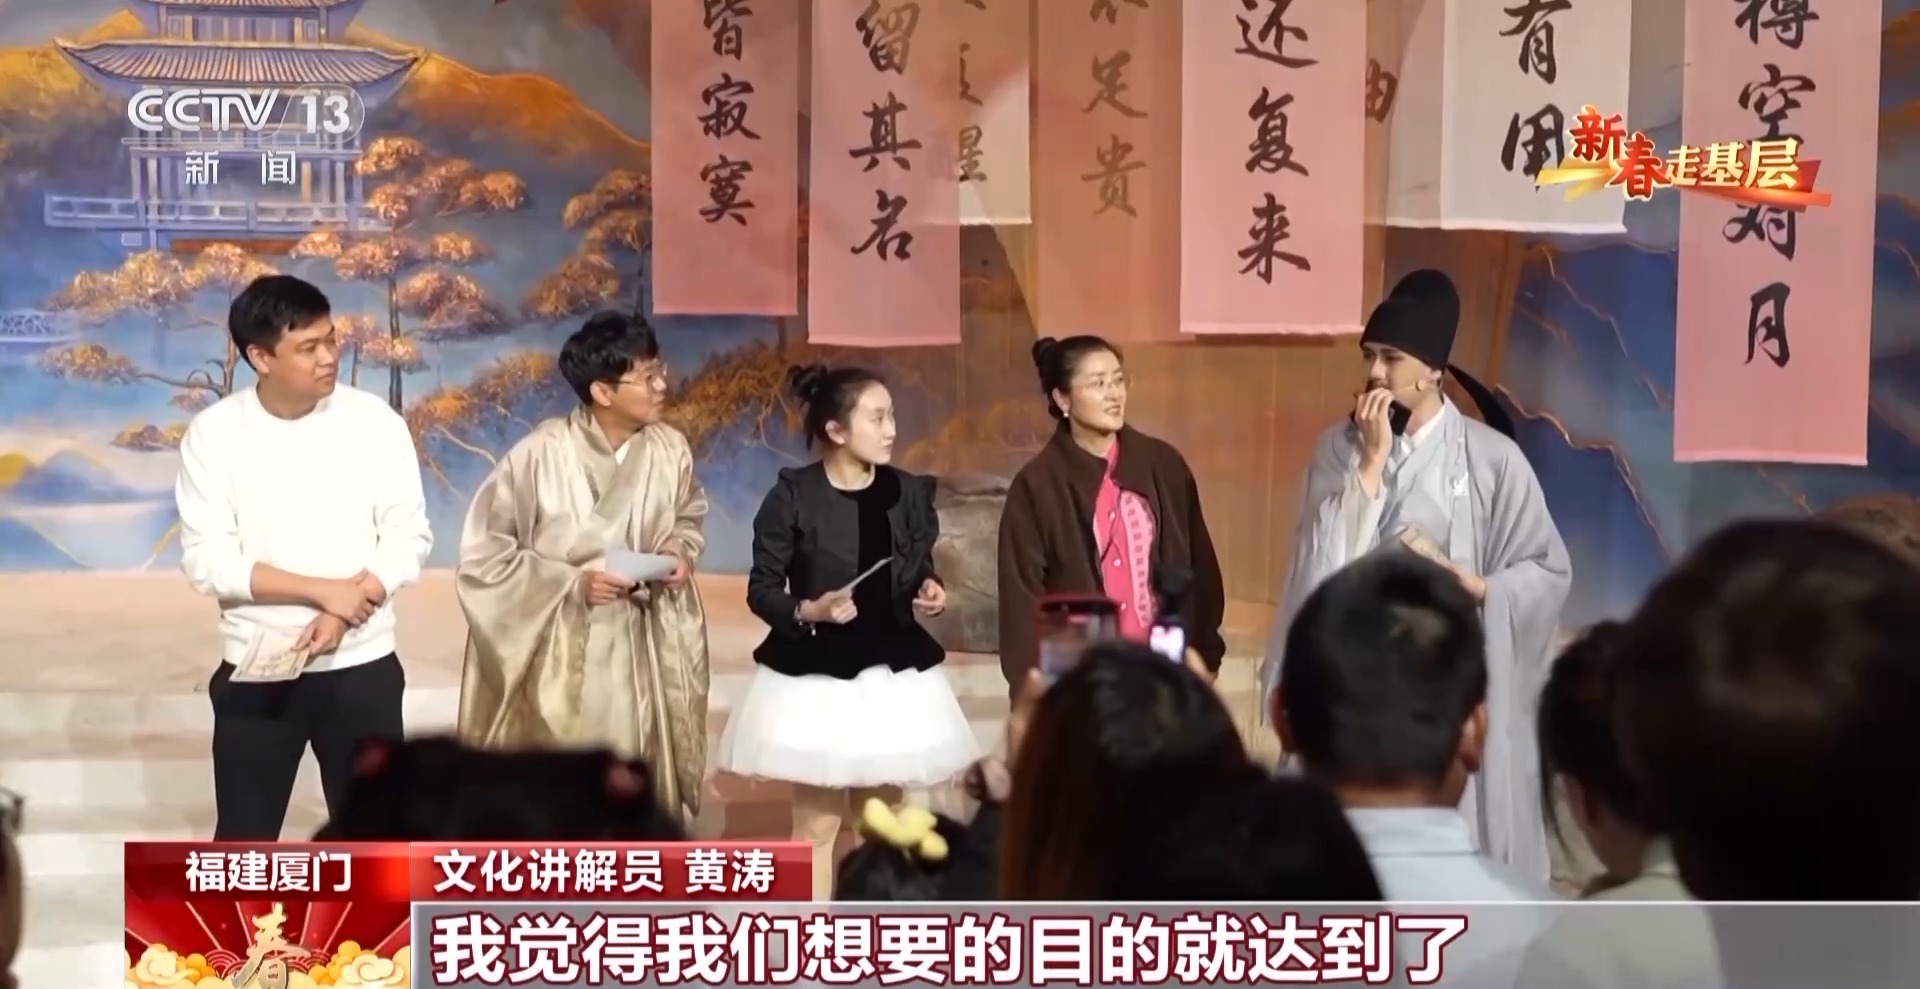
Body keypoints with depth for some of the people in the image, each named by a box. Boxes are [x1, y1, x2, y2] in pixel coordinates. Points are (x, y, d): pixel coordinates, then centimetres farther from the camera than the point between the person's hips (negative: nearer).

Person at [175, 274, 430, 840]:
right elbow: (207, 562, -10)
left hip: (362, 666, 1)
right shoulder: (213, 434, -6)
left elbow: (409, 538, -4)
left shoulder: (375, 421, -5)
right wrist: (323, 590, -18)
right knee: (243, 841, 9)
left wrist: (343, 615, -18)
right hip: (256, 671, 0)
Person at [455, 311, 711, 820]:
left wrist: (681, 551, -6)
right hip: (557, 651, -4)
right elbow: (483, 555, -11)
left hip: (639, 651, 4)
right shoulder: (539, 456, -18)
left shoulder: (670, 449, -6)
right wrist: (571, 583, -18)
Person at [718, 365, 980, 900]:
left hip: (893, 667, 4)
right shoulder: (793, 495, -12)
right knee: (817, 821, 1)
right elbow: (761, 589, -7)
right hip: (815, 670, -4)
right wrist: (807, 611, -24)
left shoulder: (909, 492, 0)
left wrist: (931, 591, -9)